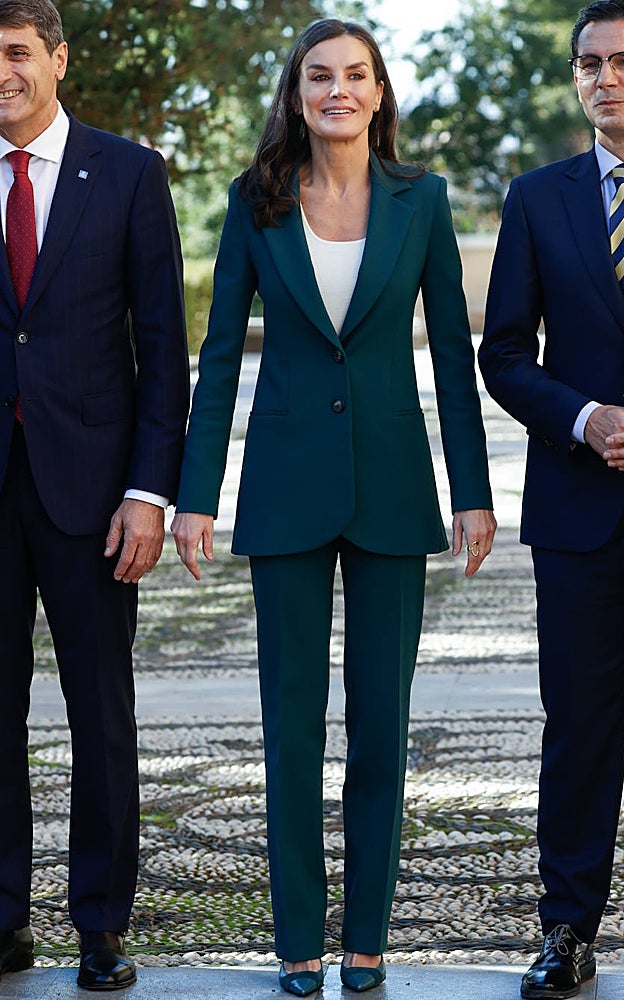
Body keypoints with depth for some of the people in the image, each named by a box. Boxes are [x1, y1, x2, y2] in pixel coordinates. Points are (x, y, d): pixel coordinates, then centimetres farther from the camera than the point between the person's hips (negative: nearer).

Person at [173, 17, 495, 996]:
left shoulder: (420, 199, 1)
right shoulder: (257, 202, 1)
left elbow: (454, 350, 3)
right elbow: (221, 352, 2)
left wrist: (474, 493, -1)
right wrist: (196, 494, -3)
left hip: (391, 484, 0)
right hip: (288, 485, 0)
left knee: (381, 720, 5)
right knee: (293, 722, 4)